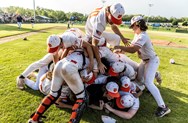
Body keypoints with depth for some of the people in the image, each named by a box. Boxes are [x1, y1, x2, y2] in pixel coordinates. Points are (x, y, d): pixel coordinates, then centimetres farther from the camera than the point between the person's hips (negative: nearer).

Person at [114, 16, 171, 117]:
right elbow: (132, 46, 3)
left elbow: (133, 50, -41)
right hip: (144, 60, 10)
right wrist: (122, 50, -13)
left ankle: (163, 107, -10)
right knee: (139, 79, 18)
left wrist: (118, 46, -36)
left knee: (148, 83, -18)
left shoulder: (142, 36, -29)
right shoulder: (137, 35, 2)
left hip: (152, 61, -10)